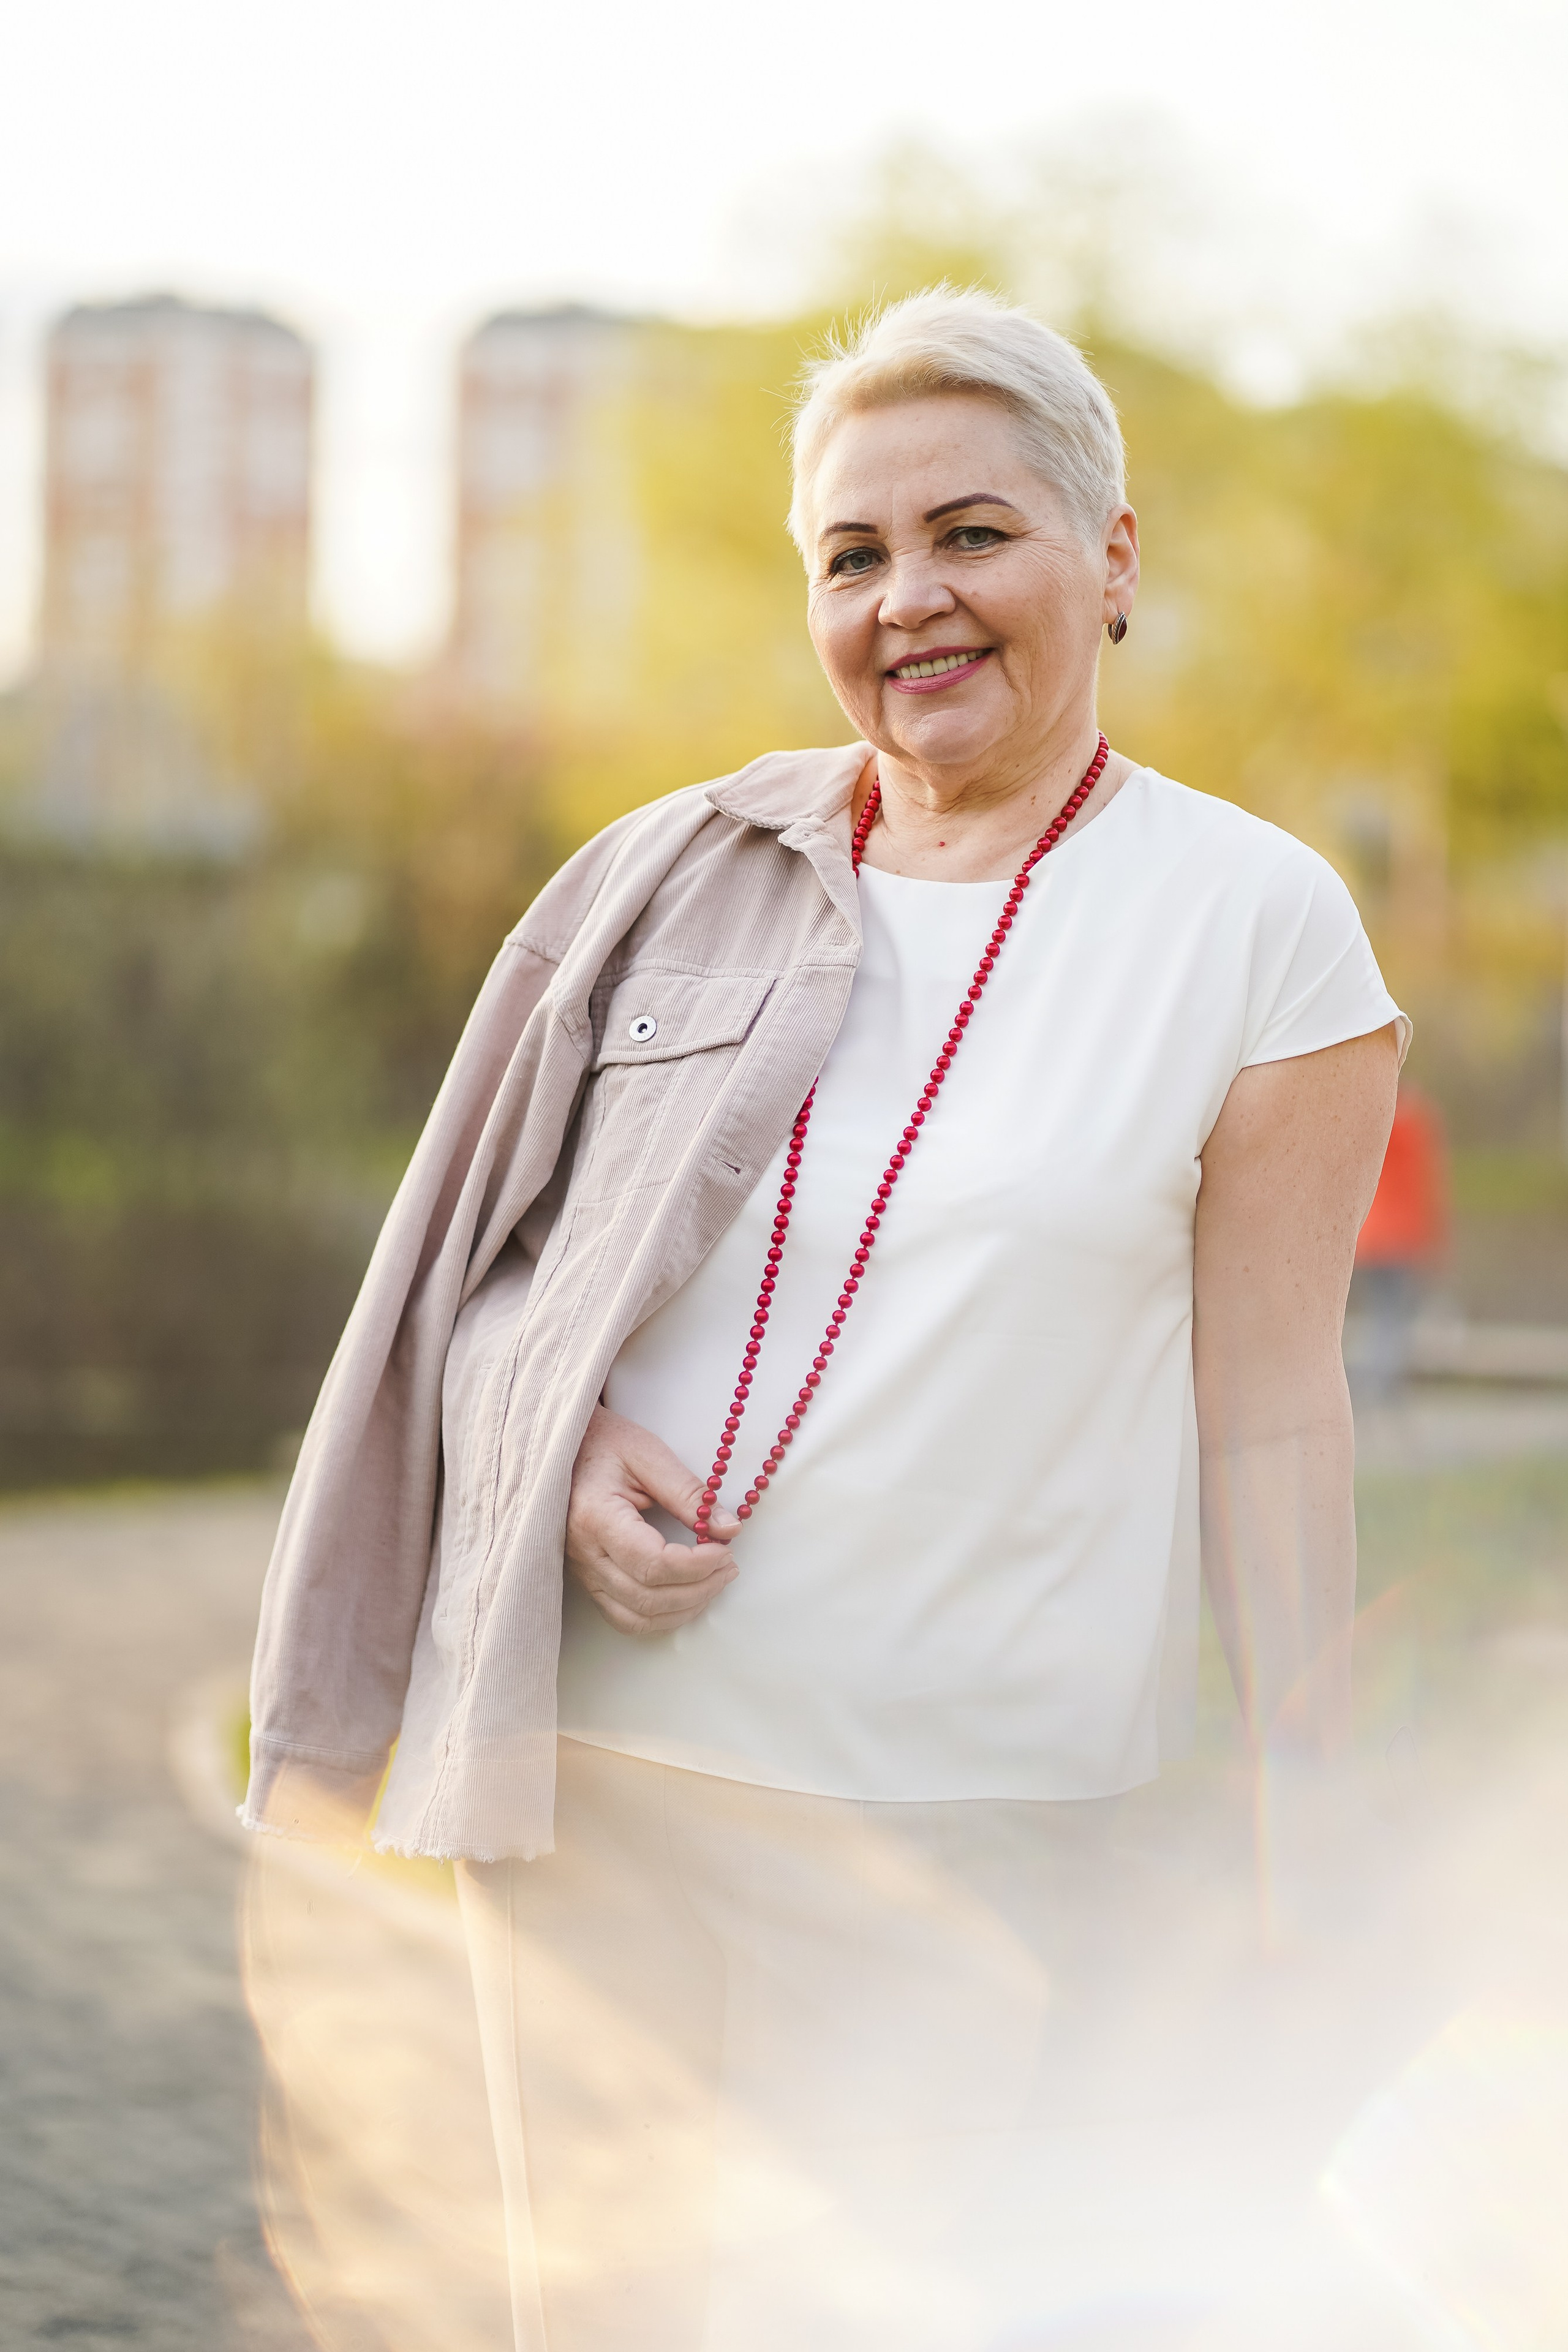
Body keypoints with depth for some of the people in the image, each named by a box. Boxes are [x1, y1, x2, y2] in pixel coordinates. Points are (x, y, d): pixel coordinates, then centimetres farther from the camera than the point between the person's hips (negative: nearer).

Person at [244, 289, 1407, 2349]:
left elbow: (1268, 1412, -1)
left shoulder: (1256, 923, -2)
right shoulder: (674, 873, 6)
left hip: (974, 1835, -3)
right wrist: (562, 1456, -8)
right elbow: (479, 1258, 12)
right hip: (590, 1770, 3)